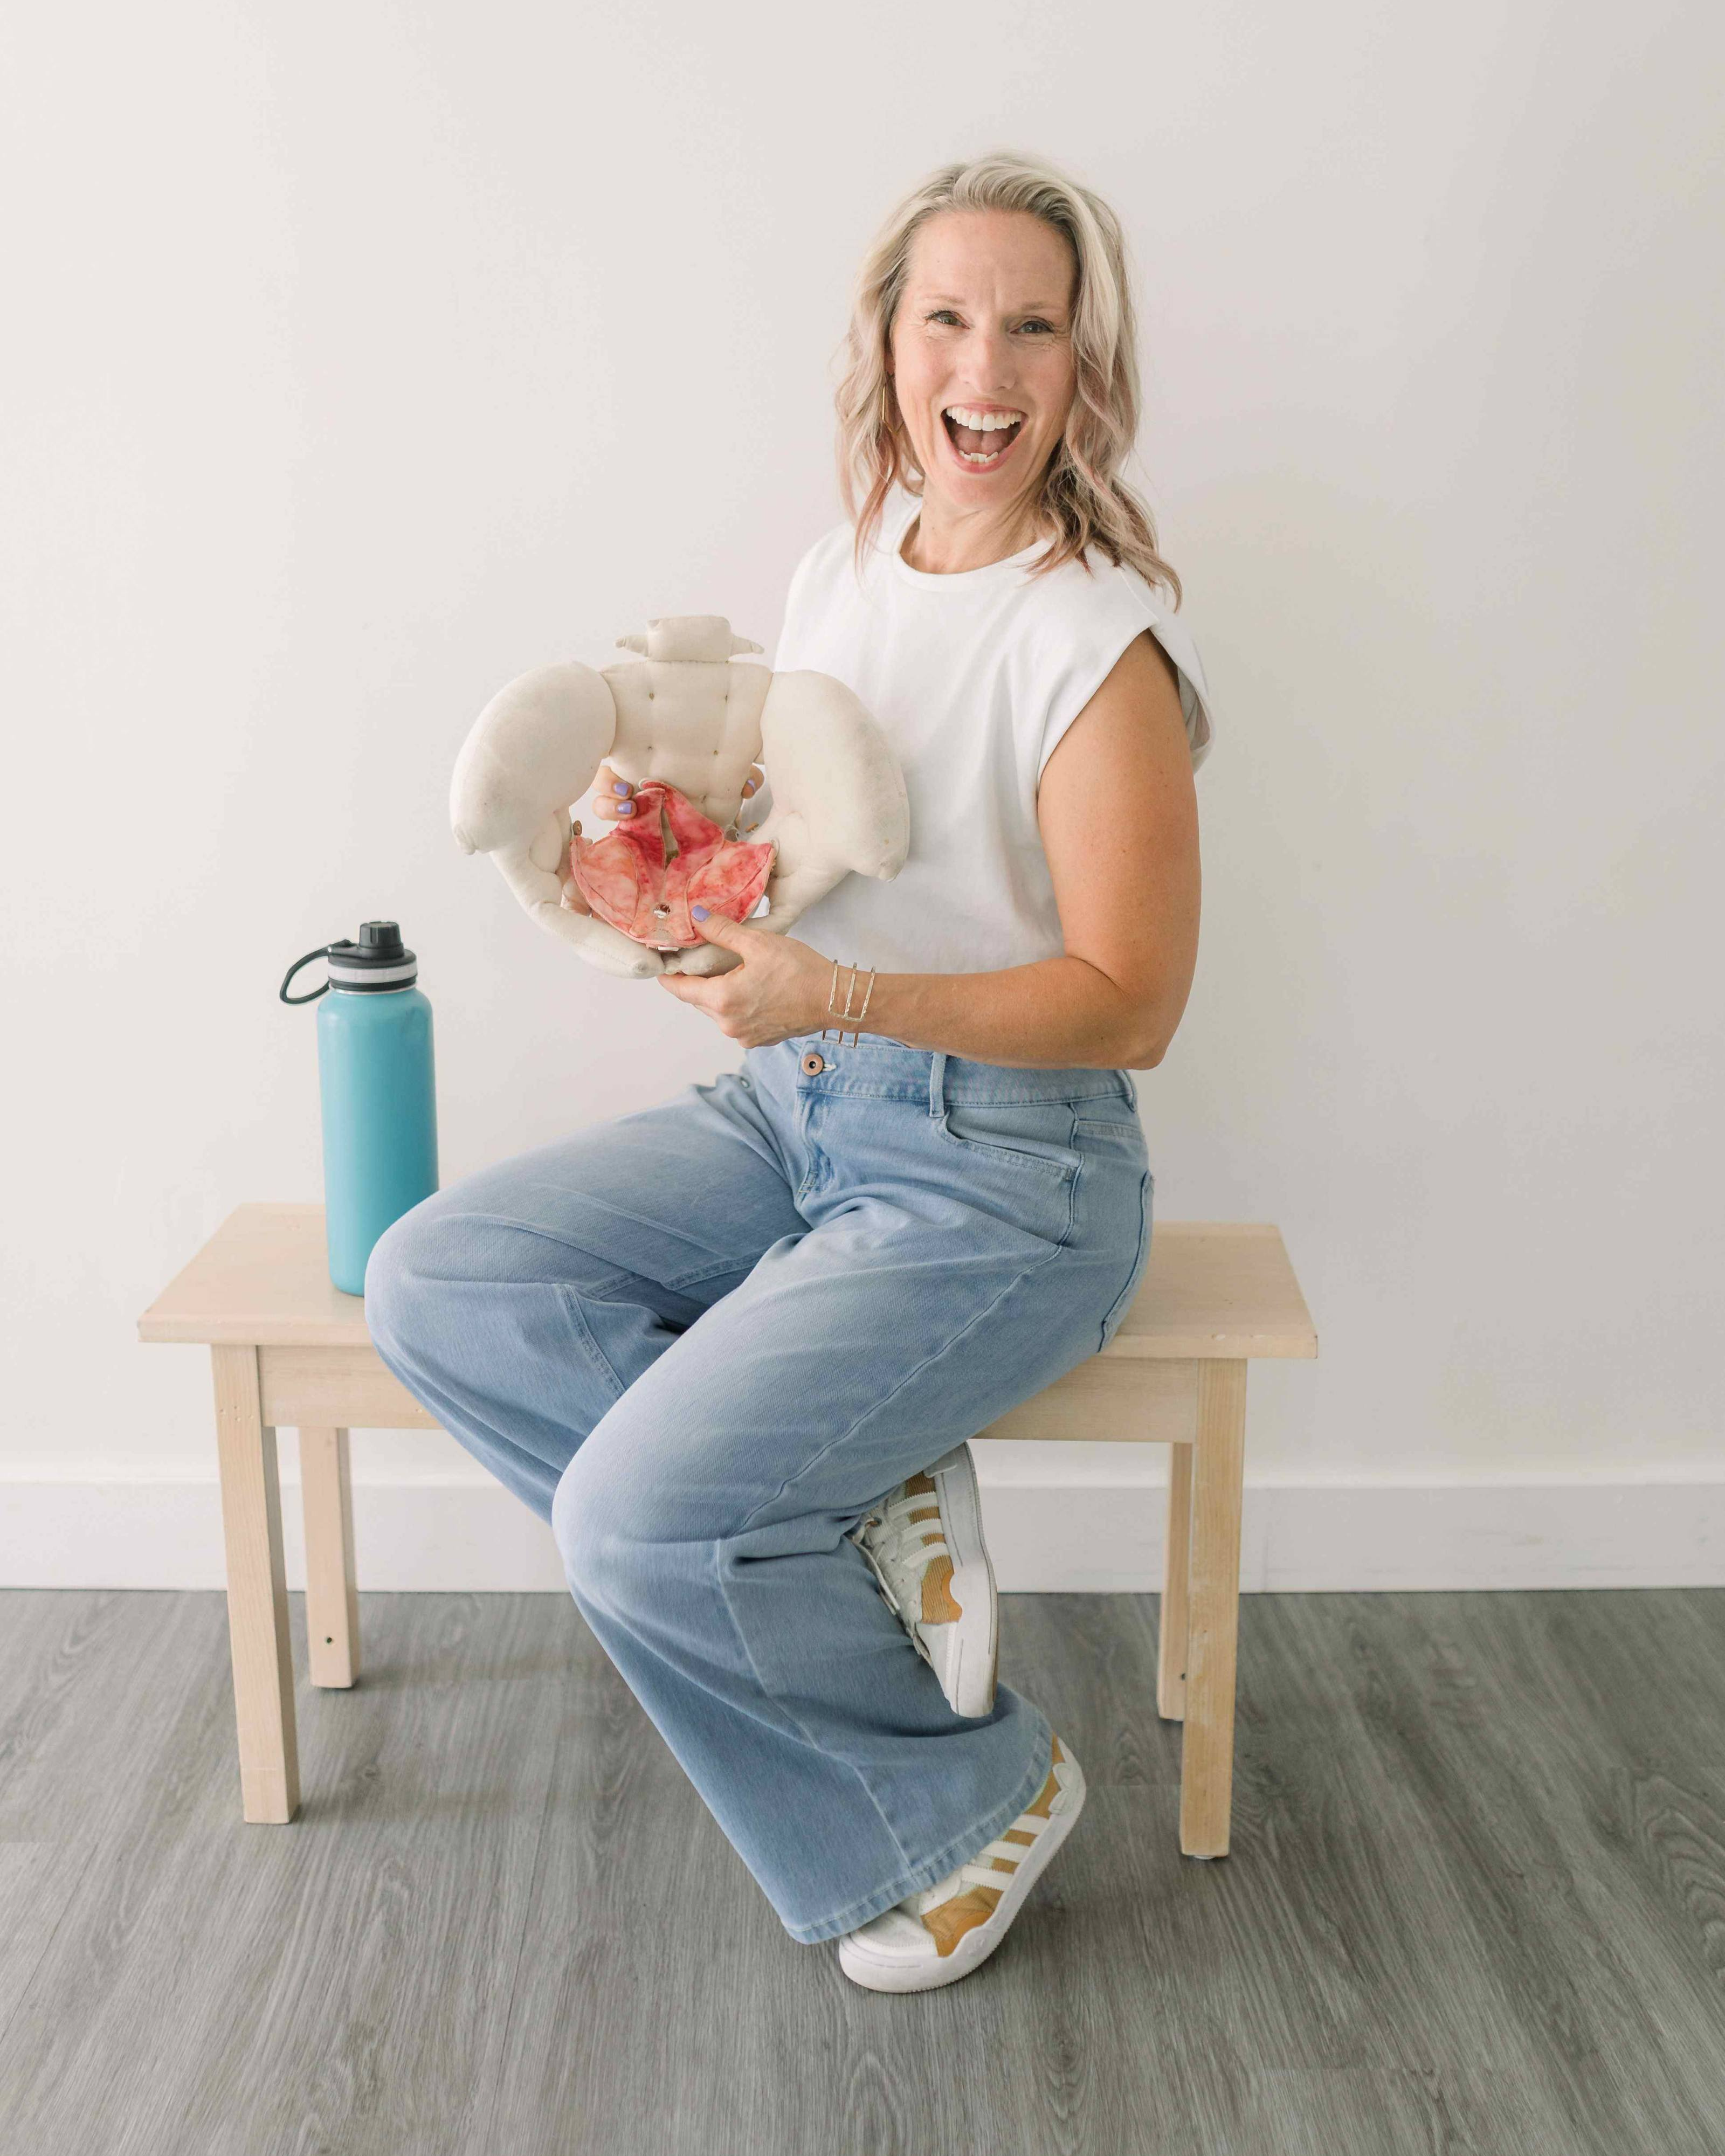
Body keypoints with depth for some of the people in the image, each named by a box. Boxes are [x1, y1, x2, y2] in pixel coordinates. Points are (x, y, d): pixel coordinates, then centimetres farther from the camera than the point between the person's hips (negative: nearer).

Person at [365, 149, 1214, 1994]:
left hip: (999, 1174, -8)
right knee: (428, 1286, -6)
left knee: (636, 1515, -20)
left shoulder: (1100, 642, -16)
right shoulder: (834, 578, 7)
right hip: (790, 1111, 8)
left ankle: (976, 1789, 7)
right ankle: (853, 1521, -4)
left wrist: (838, 995, -29)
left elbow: (1127, 1005, -18)